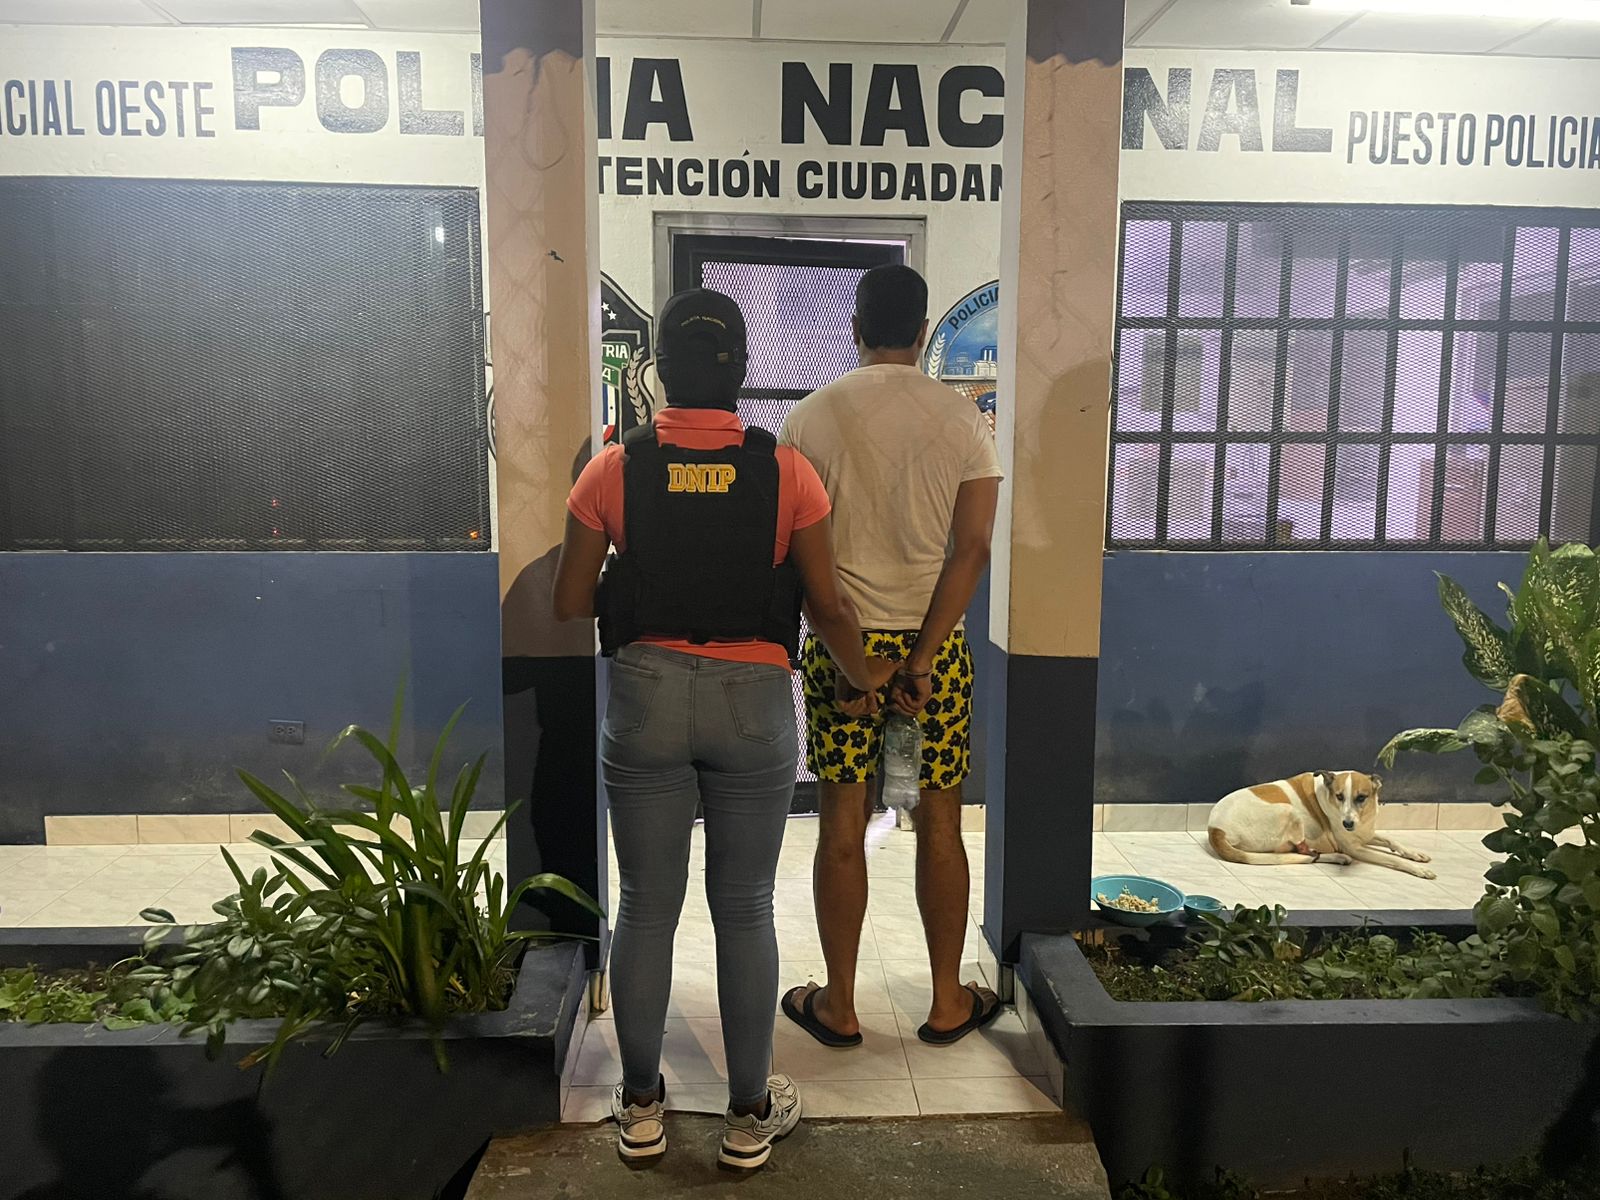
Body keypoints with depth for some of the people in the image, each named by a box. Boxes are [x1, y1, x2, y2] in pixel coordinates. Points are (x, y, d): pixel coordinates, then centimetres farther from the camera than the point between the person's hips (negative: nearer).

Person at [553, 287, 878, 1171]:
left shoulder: (614, 469, -4)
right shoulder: (785, 471, -5)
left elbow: (569, 603, 0)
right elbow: (829, 607, -3)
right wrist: (860, 679, 15)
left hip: (645, 696, 1)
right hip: (754, 700, 0)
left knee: (646, 905, 12)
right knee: (745, 909, 10)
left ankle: (640, 1108, 27)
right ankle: (750, 1114, 24)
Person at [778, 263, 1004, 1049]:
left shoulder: (810, 418, -2)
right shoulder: (962, 419, -2)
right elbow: (972, 548, -10)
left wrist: (849, 651, -1)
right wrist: (923, 655, -11)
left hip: (842, 643, 0)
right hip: (934, 642, 0)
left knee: (843, 825, 8)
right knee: (939, 823, 11)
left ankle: (838, 1006, 20)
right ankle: (948, 1003, 23)